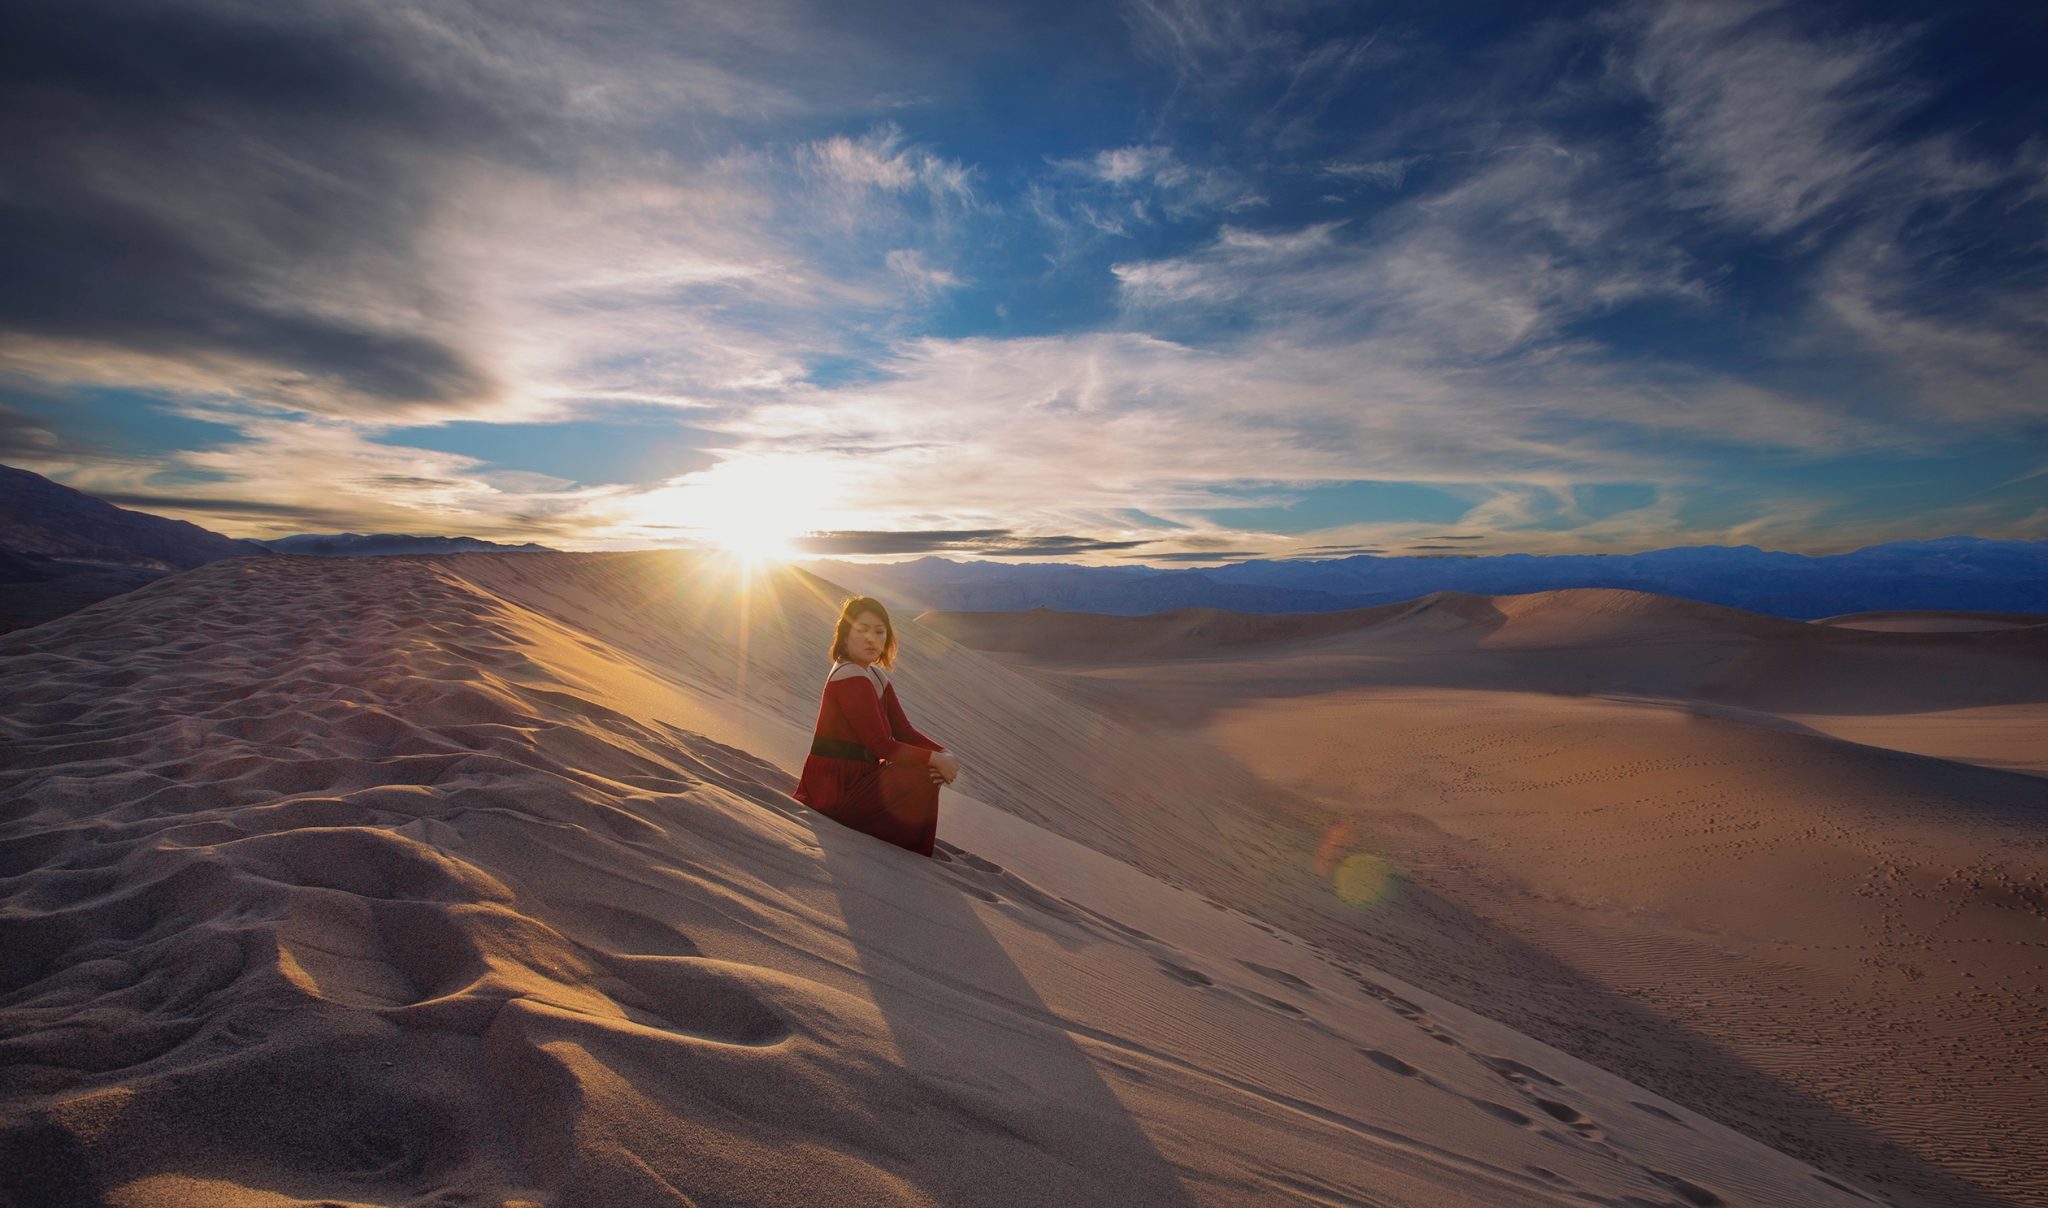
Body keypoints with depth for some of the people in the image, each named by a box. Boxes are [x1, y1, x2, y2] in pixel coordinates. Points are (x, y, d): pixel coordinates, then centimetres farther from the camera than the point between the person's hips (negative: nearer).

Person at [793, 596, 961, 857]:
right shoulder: (851, 679, -22)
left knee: (933, 769, 10)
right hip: (834, 790, -9)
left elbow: (904, 730, 4)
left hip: (854, 777, 9)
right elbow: (881, 746, -22)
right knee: (923, 778, -13)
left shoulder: (876, 675, 8)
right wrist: (935, 758, -18)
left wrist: (944, 754, -10)